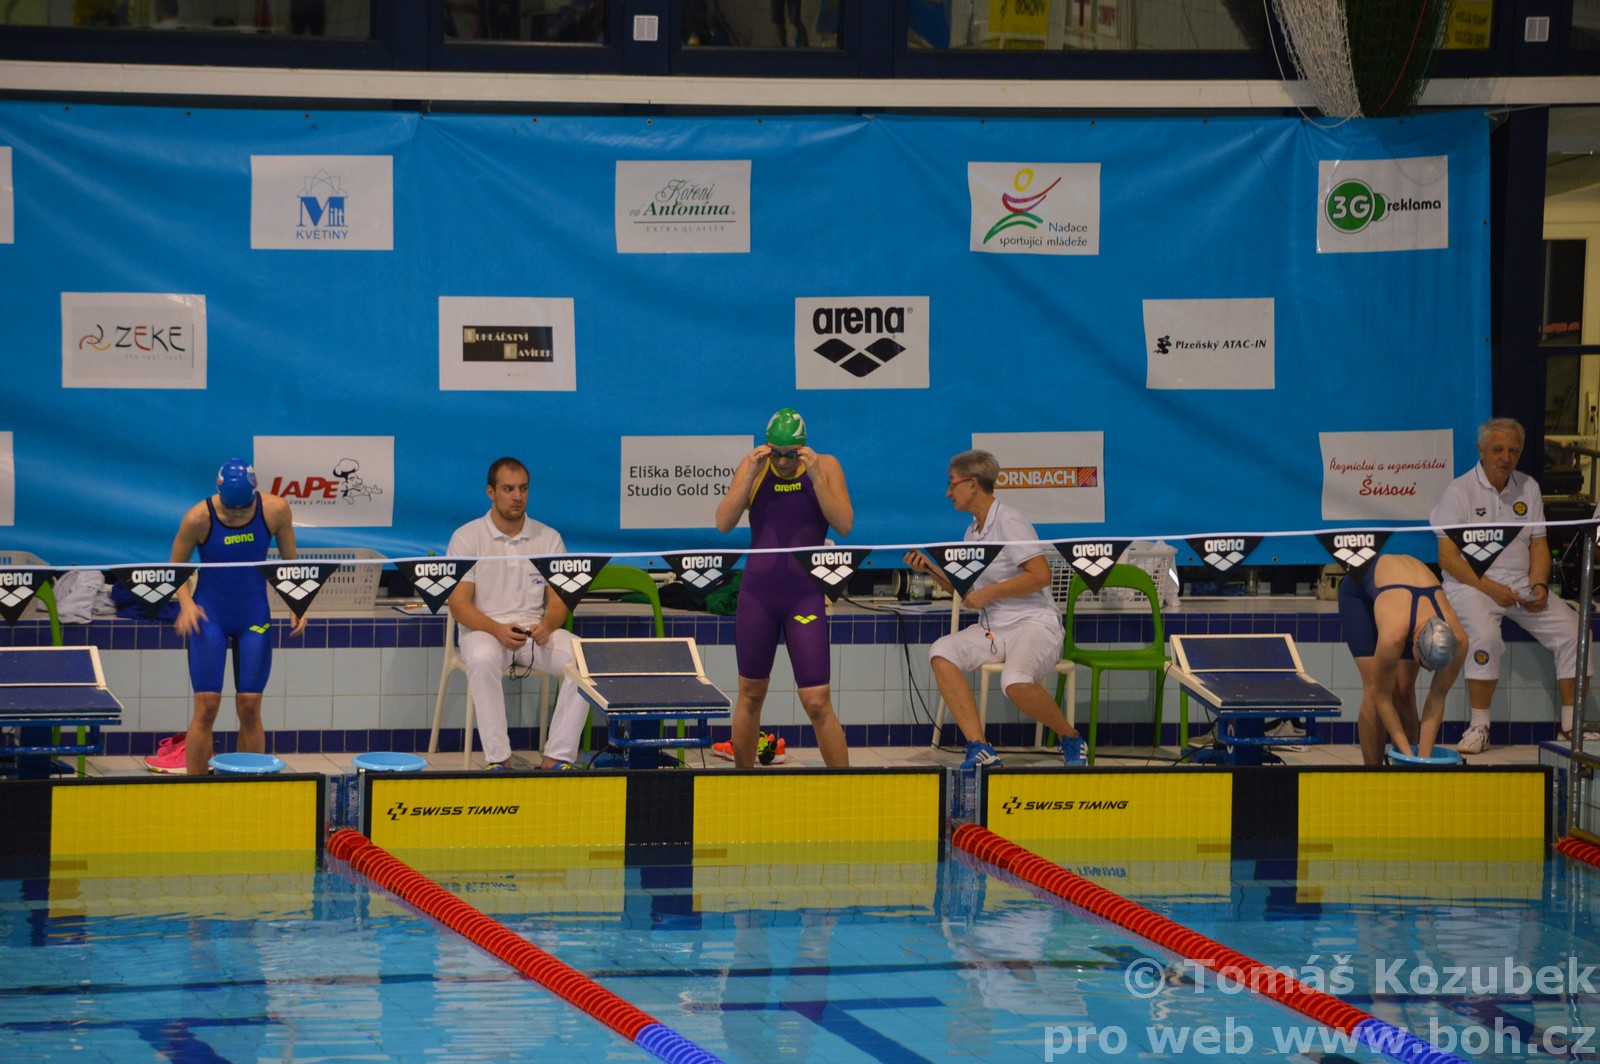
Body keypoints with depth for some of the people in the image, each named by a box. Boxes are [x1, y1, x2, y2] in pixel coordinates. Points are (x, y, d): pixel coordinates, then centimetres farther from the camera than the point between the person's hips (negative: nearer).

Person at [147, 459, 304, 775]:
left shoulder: (276, 511, -12)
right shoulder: (198, 518, -17)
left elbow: (290, 562, 2)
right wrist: (186, 602, -21)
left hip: (254, 617, 2)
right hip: (209, 617, -2)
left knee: (249, 706, 0)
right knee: (206, 707, -7)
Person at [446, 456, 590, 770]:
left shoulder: (549, 538, 9)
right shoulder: (467, 538, 0)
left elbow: (559, 600, 6)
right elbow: (458, 603, -6)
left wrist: (547, 626, -19)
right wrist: (497, 630, -24)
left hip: (537, 629, 3)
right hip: (485, 629, -3)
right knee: (482, 659, -40)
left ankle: (557, 756, -23)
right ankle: (497, 757, -33)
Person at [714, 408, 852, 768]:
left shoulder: (825, 467, -1)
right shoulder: (753, 467, 2)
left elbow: (844, 525, -12)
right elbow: (723, 523, -8)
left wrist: (815, 477, -19)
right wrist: (751, 474, -16)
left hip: (805, 596, -2)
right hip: (757, 593, 2)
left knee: (817, 703, -8)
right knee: (751, 695, 10)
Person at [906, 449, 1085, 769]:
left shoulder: (1009, 523, -9)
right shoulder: (973, 532, 18)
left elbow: (1041, 575, -18)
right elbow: (963, 587, 26)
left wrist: (988, 593, -16)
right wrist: (930, 569, 11)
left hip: (1033, 624, -9)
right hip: (991, 629, 9)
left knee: (1016, 682, -36)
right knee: (941, 652, -17)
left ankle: (1071, 740, -7)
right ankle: (979, 750, -22)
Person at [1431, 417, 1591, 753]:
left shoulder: (1528, 488, 12)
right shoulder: (1460, 491, -5)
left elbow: (1538, 545, 14)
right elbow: (1448, 557, -10)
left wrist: (1538, 585, -6)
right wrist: (1490, 588, -19)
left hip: (1522, 583, 5)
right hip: (1472, 583, -5)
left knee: (1571, 629, -13)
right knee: (1484, 634, -34)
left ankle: (1572, 724, -5)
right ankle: (1479, 727, -25)